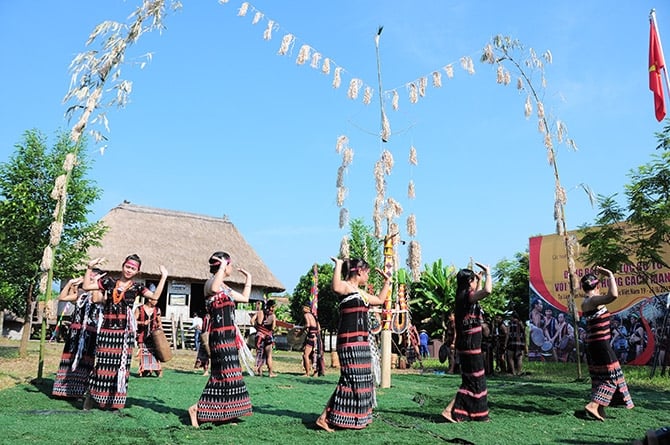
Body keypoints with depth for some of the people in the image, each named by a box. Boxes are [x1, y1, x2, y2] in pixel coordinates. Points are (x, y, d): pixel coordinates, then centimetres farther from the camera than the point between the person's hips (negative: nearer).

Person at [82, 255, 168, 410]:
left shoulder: (136, 287, 4)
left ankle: (114, 401, 12)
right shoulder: (109, 282, 7)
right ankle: (91, 396, 16)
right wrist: (90, 268, 3)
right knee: (102, 363, 1)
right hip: (106, 330, 0)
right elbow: (86, 286, 6)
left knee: (121, 365, 2)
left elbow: (155, 295, -11)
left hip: (125, 332, 0)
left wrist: (164, 277, -11)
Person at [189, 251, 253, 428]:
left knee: (227, 374, 10)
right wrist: (222, 267, -27)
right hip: (220, 335, -10)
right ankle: (196, 408, -1)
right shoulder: (210, 282, -10)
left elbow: (245, 298, 25)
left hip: (228, 335, 10)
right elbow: (214, 289, -36)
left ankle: (225, 416, 16)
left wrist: (248, 278, 27)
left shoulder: (225, 287, 18)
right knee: (223, 374, -9)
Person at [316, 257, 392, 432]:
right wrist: (338, 264, -25)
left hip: (361, 341, 10)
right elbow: (336, 287, -34)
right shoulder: (346, 286, -9)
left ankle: (356, 418, 22)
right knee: (351, 380, -10)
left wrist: (387, 281, 34)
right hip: (349, 340, -10)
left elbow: (380, 300, 32)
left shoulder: (360, 292, 20)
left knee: (361, 380, 13)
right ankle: (324, 418, -5)